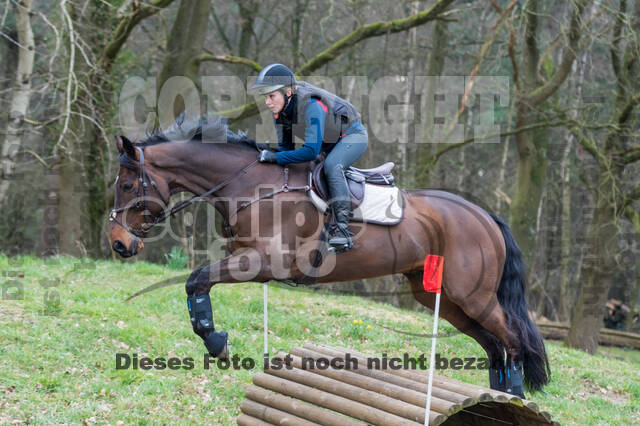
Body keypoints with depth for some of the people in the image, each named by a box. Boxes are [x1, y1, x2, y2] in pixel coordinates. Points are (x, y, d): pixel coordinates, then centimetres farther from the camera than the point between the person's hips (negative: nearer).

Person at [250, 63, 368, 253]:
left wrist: (275, 157, -36)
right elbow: (285, 146, 1)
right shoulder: (279, 110, -12)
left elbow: (312, 151, -40)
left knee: (331, 166, -33)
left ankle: (342, 228, -38)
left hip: (353, 135, -9)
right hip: (329, 143, 9)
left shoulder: (310, 105, -36)